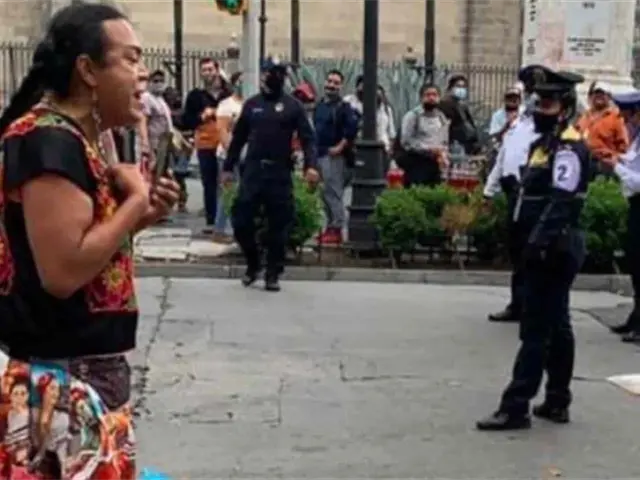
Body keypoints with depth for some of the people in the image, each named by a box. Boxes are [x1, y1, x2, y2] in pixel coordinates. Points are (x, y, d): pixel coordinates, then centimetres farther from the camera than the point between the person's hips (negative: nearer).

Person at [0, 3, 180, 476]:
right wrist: (136, 200, -16)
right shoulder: (48, 141, -19)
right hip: (61, 379, -10)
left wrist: (144, 214, 2)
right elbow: (62, 272, -27)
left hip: (90, 368, 10)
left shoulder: (80, 137, 11)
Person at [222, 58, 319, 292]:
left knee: (278, 225, 2)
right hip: (252, 170, 2)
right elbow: (238, 138, 14)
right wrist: (228, 167, 12)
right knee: (240, 219, -1)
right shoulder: (251, 104, 10)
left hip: (280, 172, -2)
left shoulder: (293, 106, 2)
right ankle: (253, 263, 20)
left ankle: (273, 274, 13)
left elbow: (307, 138, -4)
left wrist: (310, 165, -18)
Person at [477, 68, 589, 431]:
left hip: (553, 250, -11)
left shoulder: (568, 148, -15)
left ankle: (516, 408, -4)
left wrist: (537, 245, -28)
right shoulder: (550, 142, 17)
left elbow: (560, 204, -25)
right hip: (552, 249, 11)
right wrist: (534, 243, 19)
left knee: (536, 331, -8)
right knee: (557, 327, 15)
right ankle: (557, 403, 24)